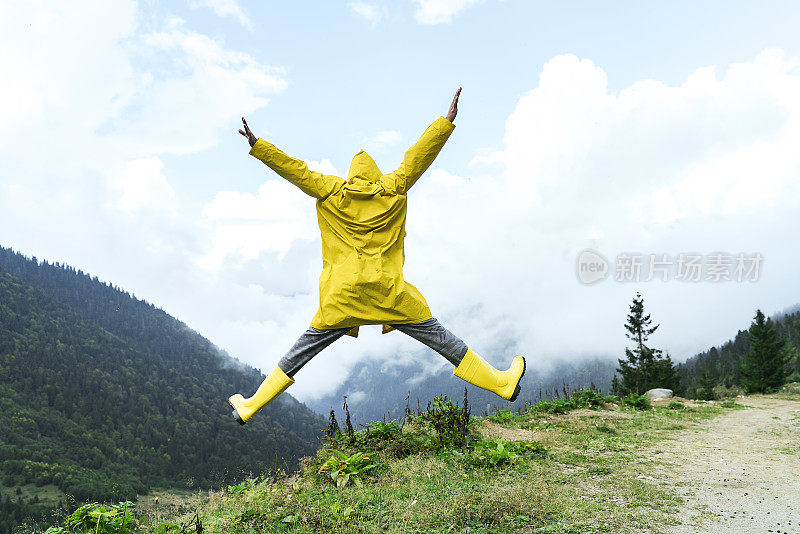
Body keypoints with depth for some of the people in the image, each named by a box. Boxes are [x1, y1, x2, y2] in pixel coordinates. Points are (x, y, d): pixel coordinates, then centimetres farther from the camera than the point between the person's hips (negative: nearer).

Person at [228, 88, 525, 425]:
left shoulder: (331, 192, 6)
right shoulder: (393, 189, 5)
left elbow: (294, 169, 6)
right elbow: (420, 155, 6)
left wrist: (257, 145, 13)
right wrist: (447, 121, 12)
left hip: (341, 296, 1)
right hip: (389, 292, 0)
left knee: (303, 349, 10)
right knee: (439, 337, 7)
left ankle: (250, 406, 16)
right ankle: (502, 383, 15)